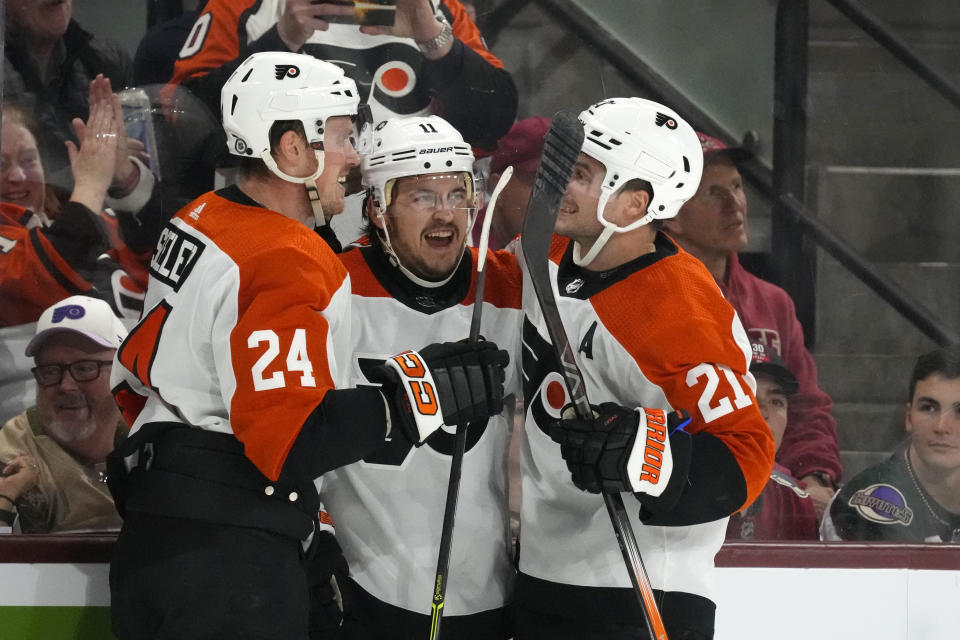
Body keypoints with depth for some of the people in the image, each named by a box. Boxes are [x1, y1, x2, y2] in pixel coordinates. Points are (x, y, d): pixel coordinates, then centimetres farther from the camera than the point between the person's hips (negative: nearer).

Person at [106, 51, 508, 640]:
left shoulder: (197, 222, 12)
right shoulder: (290, 264, -17)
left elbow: (137, 369, 21)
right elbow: (289, 441, -25)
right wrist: (417, 395, -21)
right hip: (228, 564, -10)